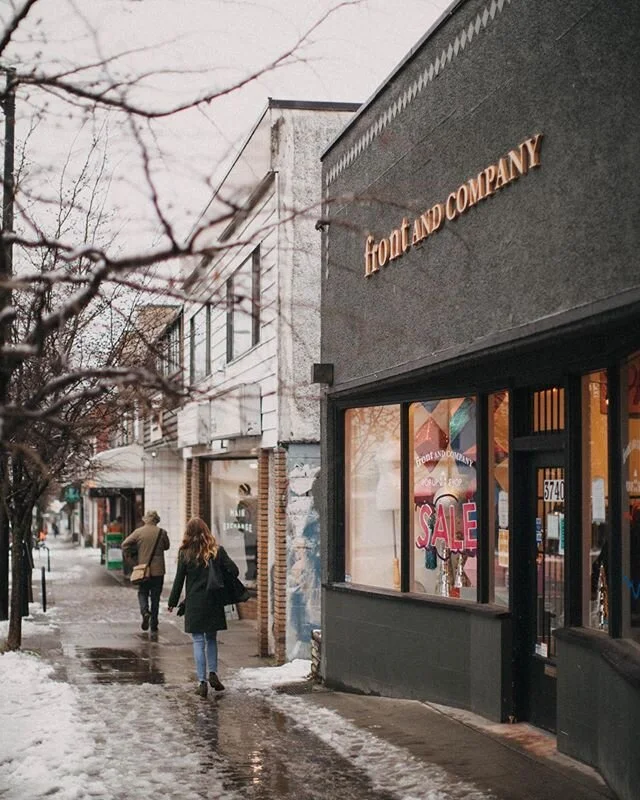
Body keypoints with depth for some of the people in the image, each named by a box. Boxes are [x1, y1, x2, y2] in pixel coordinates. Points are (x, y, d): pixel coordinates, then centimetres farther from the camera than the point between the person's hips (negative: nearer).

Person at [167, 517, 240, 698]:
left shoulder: (185, 553, -5)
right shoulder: (217, 550, -3)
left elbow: (179, 580, -3)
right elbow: (233, 571, -7)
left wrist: (172, 602, 7)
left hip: (194, 604, -1)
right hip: (213, 602, 1)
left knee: (198, 642, 4)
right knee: (211, 639, 18)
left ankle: (202, 682, 0)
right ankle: (213, 673, 6)